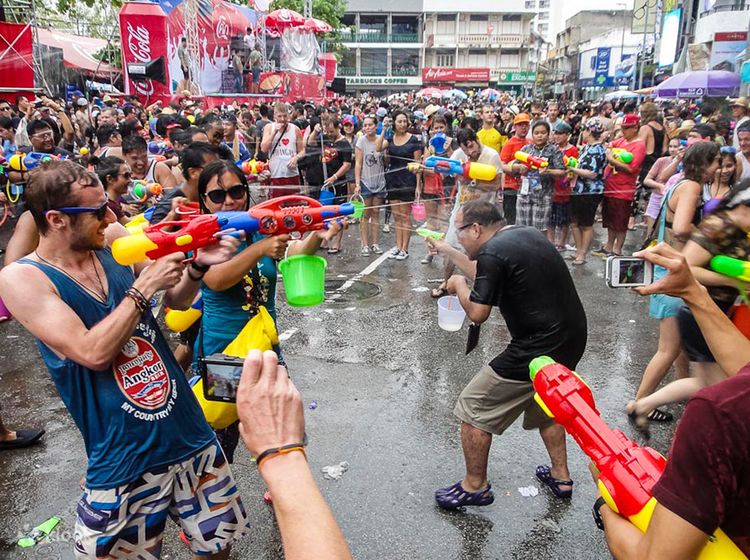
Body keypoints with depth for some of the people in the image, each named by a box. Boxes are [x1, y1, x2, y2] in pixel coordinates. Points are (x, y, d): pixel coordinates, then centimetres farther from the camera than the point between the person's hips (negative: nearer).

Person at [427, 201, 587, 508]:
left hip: (538, 349, -9)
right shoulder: (527, 234, 11)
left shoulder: (493, 251, -17)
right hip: (572, 339, 10)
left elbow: (477, 313, -15)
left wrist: (458, 285, 3)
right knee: (546, 403, 33)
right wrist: (447, 251, 28)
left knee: (473, 408, 5)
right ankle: (561, 478, 42)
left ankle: (475, 486, 21)